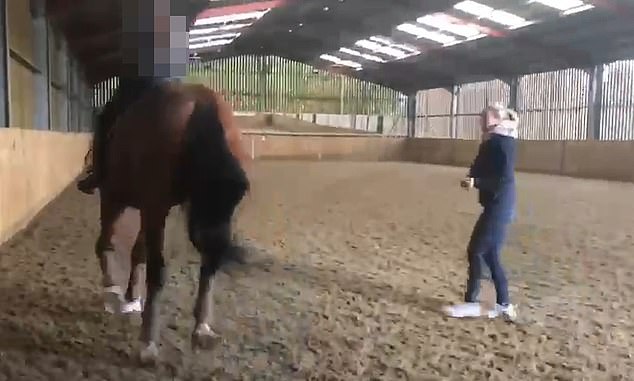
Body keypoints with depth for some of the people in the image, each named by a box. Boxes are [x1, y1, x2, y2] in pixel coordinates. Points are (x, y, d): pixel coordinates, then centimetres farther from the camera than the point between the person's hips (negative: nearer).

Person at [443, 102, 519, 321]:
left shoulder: (501, 142, -15)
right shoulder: (495, 140, 15)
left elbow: (505, 179, -23)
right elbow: (482, 169, 15)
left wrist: (475, 183, -26)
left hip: (498, 207, -10)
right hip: (498, 206, 10)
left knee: (476, 251, -3)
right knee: (490, 254, 13)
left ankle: (471, 303, 7)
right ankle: (504, 305, 20)